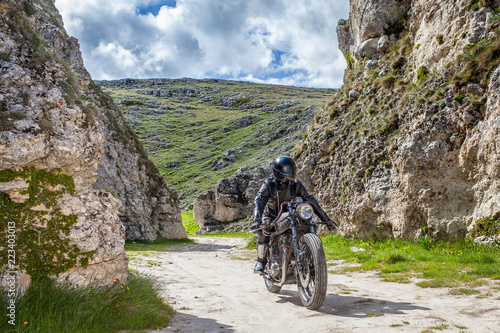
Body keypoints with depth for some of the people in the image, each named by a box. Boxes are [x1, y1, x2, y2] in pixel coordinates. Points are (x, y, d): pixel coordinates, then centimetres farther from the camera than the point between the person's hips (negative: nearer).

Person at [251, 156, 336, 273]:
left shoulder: (296, 184, -12)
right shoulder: (269, 184, -19)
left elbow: (310, 200, -12)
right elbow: (259, 201, -33)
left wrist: (326, 219, -17)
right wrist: (256, 220, -51)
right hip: (271, 216, -2)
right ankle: (260, 262, -21)